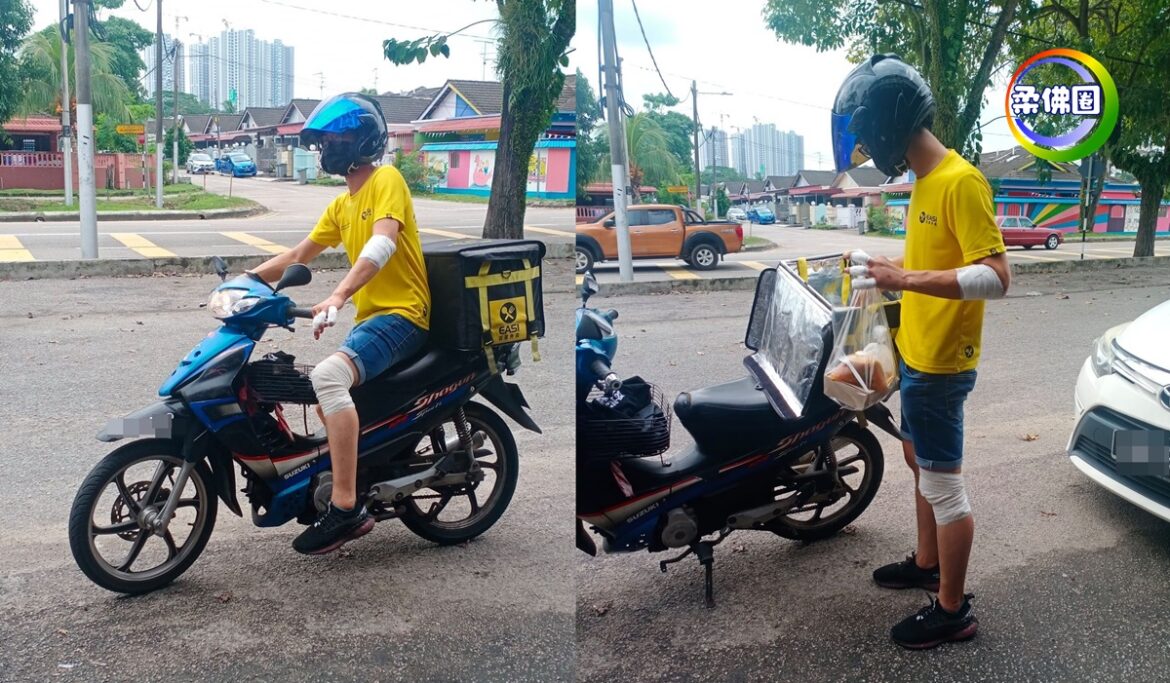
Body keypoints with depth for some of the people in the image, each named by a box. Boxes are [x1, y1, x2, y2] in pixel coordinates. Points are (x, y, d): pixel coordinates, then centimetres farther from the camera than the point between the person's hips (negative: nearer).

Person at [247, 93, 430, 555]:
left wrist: (338, 296, -38)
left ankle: (345, 507, -31)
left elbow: (382, 245, -25)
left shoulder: (387, 180, -8)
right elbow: (298, 255, 25)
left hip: (401, 314, -10)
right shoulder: (341, 205, 20)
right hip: (368, 318, 10)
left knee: (327, 377, -32)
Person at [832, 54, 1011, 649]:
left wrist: (904, 279, -32)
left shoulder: (960, 182, -21)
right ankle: (928, 564, 40)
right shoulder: (925, 181, 9)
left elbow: (996, 276, -27)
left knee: (943, 486, 0)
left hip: (941, 364, -10)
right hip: (918, 355, 10)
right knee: (920, 465, 22)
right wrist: (890, 268, 10)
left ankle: (953, 611, 13)